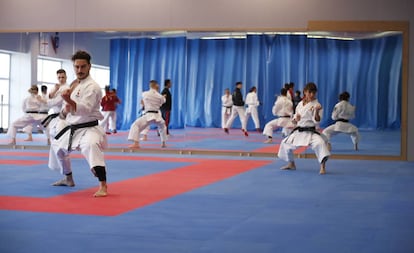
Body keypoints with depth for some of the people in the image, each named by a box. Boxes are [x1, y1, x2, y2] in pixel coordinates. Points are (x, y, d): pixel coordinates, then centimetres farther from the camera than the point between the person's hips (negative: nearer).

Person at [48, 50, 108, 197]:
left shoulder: (92, 86, -14)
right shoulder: (72, 85, 11)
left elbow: (85, 109, -26)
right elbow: (64, 114, 18)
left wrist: (69, 101, -42)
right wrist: (65, 111, -7)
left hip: (88, 129, -9)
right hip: (72, 129, 10)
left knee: (90, 146, -39)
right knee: (57, 147, 27)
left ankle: (103, 187, -45)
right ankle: (68, 179, 48)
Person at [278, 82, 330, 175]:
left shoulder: (316, 105, -8)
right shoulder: (300, 104, 6)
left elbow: (317, 121, -16)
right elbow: (295, 121, 15)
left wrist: (317, 111, -33)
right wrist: (296, 119, -9)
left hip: (311, 131, -6)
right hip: (298, 131, 6)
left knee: (320, 143, -33)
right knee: (285, 143, 14)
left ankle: (322, 167, -25)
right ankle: (291, 164, 36)